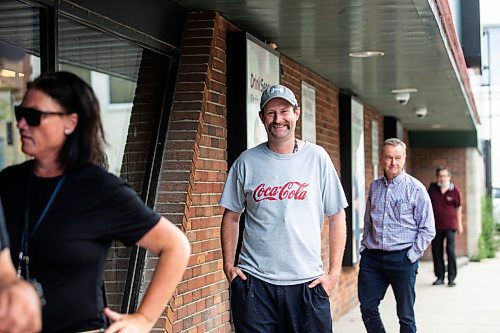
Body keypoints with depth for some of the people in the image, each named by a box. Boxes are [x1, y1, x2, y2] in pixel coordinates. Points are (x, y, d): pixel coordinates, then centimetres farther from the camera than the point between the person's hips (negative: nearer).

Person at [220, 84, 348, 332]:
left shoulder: (317, 157, 2)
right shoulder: (247, 161, 4)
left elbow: (336, 216, 4)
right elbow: (231, 216, 11)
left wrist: (334, 272, -1)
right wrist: (228, 265, 3)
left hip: (307, 282, 0)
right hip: (253, 280, 1)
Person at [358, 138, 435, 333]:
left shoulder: (415, 188, -4)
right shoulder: (374, 187, 9)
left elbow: (427, 229, -4)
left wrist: (412, 255, -10)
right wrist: (364, 247, 10)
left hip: (402, 259, -4)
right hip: (372, 257, 4)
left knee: (405, 314, 5)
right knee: (367, 308, 6)